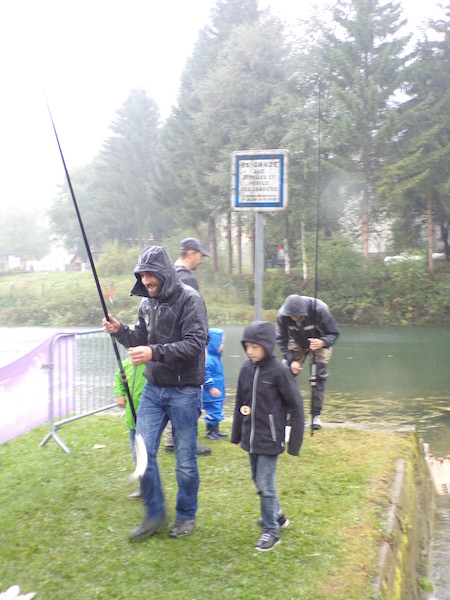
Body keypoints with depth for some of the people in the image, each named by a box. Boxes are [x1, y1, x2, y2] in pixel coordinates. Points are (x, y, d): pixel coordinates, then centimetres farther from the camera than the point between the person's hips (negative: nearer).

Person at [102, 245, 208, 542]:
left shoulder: (190, 299, -14)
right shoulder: (147, 303, 7)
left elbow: (195, 344, -23)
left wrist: (155, 352, -33)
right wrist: (121, 331, -6)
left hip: (184, 390, -6)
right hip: (153, 388, 6)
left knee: (185, 459, 7)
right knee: (144, 451, 4)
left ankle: (186, 515, 27)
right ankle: (155, 514, 22)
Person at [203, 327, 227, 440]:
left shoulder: (216, 357, 11)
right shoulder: (208, 358, -22)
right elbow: (205, 374, -28)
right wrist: (211, 387, -26)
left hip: (218, 393, 11)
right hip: (211, 394, -11)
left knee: (217, 411, 19)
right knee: (212, 411, -1)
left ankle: (215, 430, 31)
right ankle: (210, 431, 11)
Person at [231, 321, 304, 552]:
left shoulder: (279, 370, -15)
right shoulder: (246, 369, 1)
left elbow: (296, 406, -10)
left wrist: (294, 443, -9)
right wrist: (236, 434, 16)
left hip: (269, 439, -6)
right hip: (251, 438, 6)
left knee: (265, 485, -2)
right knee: (258, 481, 17)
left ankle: (271, 530, 14)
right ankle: (276, 515, 39)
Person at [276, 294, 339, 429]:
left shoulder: (319, 310, -36)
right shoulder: (282, 315, -29)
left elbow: (333, 334, -26)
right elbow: (281, 340, -15)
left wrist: (322, 342, -48)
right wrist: (291, 360, -25)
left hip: (319, 343, -2)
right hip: (297, 343, 2)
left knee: (318, 376, -12)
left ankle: (315, 415, 0)